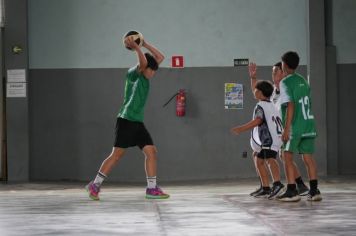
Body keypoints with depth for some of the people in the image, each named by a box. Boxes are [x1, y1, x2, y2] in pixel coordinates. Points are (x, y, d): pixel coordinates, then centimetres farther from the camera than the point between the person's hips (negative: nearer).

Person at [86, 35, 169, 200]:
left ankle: (152, 188, 2)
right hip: (126, 120, -8)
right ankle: (94, 185, 2)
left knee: (151, 152, -2)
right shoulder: (132, 74, -8)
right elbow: (143, 62, -29)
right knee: (117, 154, -7)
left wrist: (145, 44, 6)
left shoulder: (145, 76, 14)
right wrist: (135, 47, -28)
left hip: (138, 122, 8)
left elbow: (160, 57, 16)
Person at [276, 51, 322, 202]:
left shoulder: (285, 82, -7)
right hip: (309, 124, 6)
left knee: (287, 157, 1)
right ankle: (314, 191, 3)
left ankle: (292, 191, -3)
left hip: (294, 127, -6)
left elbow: (290, 105, -16)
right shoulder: (303, 81, 14)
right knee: (308, 157, 7)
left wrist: (286, 129, -17)